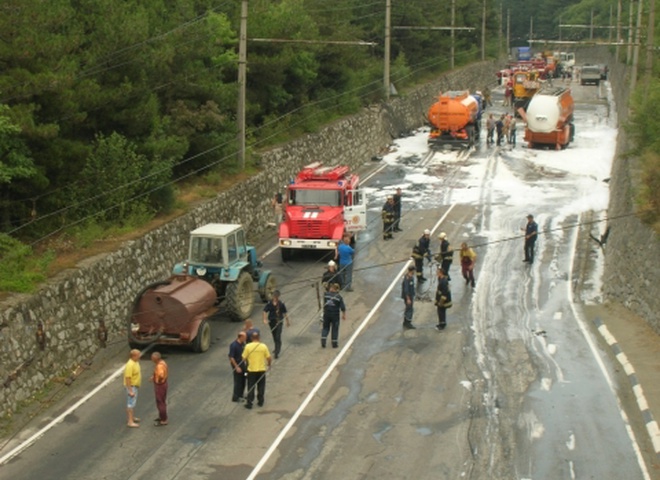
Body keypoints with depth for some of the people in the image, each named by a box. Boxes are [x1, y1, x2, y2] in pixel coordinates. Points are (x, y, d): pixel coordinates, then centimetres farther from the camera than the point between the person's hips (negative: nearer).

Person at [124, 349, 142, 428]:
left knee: (133, 402, 21)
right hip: (131, 386, -10)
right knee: (131, 403, -5)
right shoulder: (130, 365, -28)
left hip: (135, 385, 10)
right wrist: (130, 391, -26)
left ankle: (132, 417, 35)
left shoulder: (136, 362, 3)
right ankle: (130, 422, -2)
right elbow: (127, 378, -27)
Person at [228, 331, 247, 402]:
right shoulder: (233, 345, -25)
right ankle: (235, 397, 9)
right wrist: (237, 367, -20)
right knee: (238, 381, -2)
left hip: (242, 362, 8)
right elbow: (231, 357, -21)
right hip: (236, 364, -8)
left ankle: (241, 394, 34)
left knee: (243, 379, 16)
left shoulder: (242, 343, -1)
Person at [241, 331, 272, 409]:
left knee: (251, 387, 8)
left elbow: (244, 358, -8)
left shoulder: (248, 346, -11)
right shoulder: (263, 346, -8)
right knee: (261, 387, 15)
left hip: (251, 370, -1)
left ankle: (249, 403, 9)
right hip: (261, 369, 1)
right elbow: (269, 358, -4)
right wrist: (269, 364, 16)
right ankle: (260, 402, 22)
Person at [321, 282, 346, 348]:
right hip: (335, 315, -2)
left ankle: (323, 342, 3)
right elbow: (343, 307, -9)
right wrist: (344, 315, 4)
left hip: (326, 314, 2)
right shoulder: (339, 297, -12)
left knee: (325, 328, 15)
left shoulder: (326, 294, -7)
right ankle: (334, 344, 15)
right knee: (335, 329, 9)